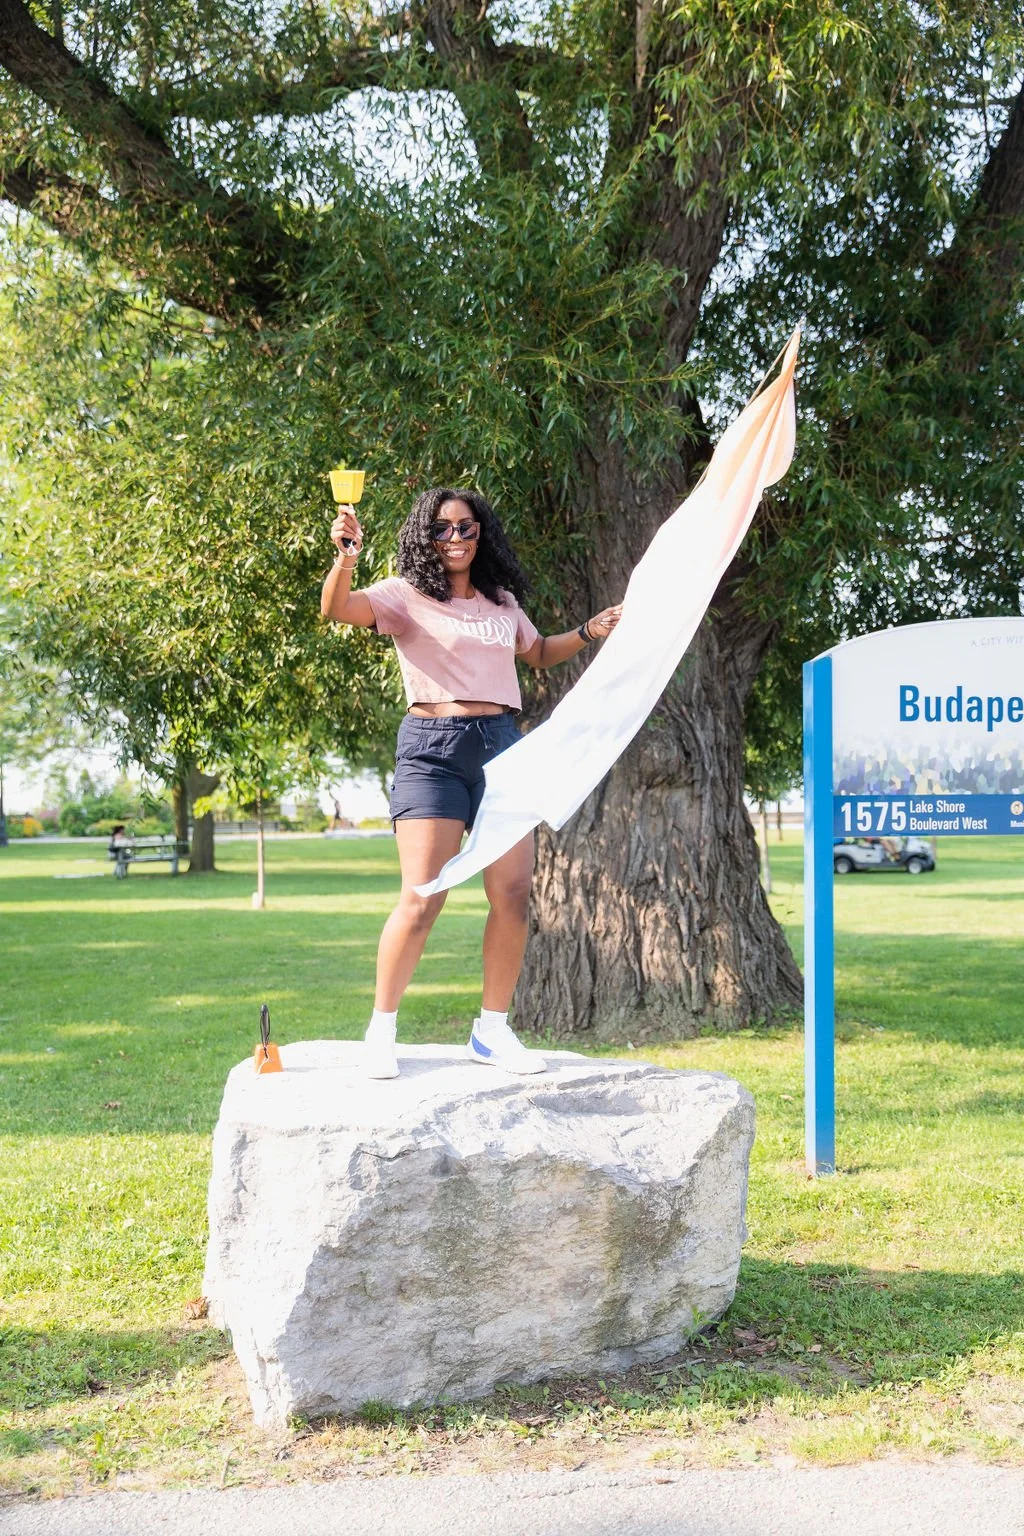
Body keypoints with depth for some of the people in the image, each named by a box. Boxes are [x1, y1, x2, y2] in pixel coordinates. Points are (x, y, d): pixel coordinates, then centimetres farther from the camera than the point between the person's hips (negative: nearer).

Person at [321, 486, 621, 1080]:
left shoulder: (502, 602, 16)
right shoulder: (407, 596, 0)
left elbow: (537, 653, 34)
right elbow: (336, 609, -17)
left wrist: (588, 633, 19)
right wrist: (346, 558, -36)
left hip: (501, 747, 5)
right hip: (434, 749, -5)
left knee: (514, 896, 1)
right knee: (422, 899, -12)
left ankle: (493, 1030, 14)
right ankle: (382, 1031, 3)